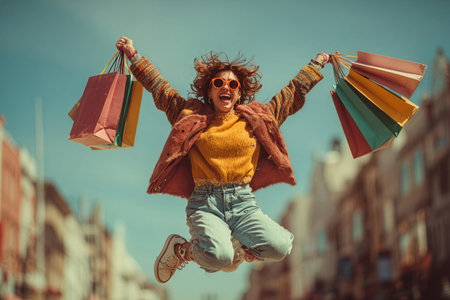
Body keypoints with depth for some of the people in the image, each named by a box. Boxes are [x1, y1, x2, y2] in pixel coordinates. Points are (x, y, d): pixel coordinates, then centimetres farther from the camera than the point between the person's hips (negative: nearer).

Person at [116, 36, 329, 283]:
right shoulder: (192, 116, 13)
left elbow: (294, 92, 27)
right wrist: (133, 55, 24)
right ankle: (180, 250, 5)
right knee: (217, 257, -31)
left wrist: (316, 64, 33)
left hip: (243, 202, 3)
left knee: (279, 247, -24)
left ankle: (237, 248, 10)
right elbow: (159, 87, 21)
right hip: (205, 203, -2)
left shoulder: (257, 119, 17)